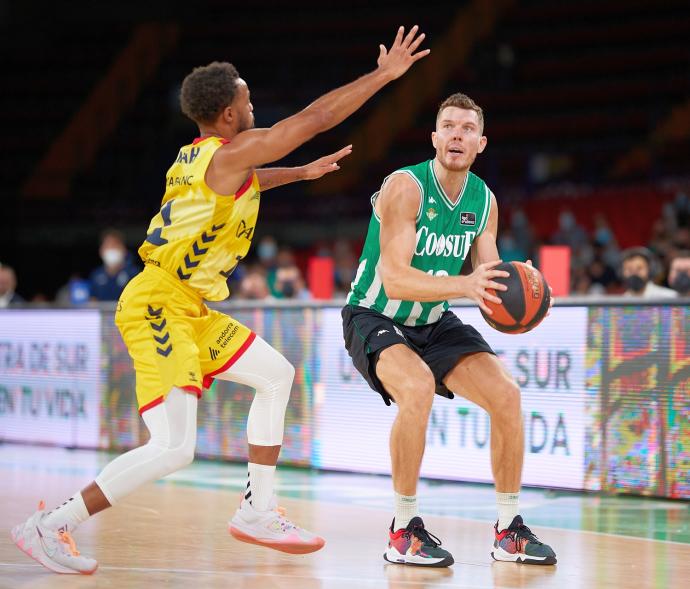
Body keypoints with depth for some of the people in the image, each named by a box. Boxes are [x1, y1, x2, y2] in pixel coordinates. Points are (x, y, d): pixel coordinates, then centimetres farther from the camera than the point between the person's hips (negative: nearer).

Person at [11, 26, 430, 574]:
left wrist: (302, 173, 45)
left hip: (189, 308, 10)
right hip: (159, 306, -10)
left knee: (277, 375, 18)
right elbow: (315, 118, -14)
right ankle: (50, 526, -10)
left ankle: (258, 512, 21)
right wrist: (385, 74, -7)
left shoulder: (197, 158, 13)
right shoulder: (231, 153, -14)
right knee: (173, 449, -17)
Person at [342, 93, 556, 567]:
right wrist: (465, 285, -46)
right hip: (375, 317, -7)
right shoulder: (406, 187, -23)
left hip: (433, 323, 7)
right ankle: (404, 532, -21)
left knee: (507, 395, -8)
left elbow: (490, 280, 0)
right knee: (418, 388, -34)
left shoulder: (484, 200, -2)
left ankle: (509, 532, 6)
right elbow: (394, 280, -32)